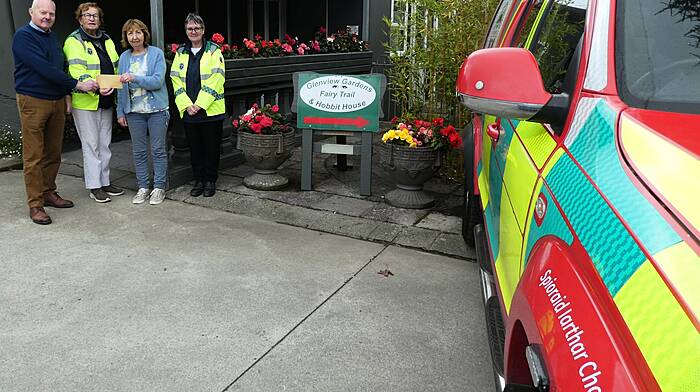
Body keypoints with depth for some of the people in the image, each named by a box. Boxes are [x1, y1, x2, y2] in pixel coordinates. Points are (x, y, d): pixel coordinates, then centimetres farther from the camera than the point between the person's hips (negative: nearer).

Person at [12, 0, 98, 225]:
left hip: (57, 101, 7)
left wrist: (67, 94, 12)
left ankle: (49, 193, 24)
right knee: (34, 157, -3)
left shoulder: (52, 37, 16)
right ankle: (35, 204, 1)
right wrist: (77, 85, -19)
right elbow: (44, 69, -19)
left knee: (53, 153, 11)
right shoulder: (23, 36, -9)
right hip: (33, 102, -7)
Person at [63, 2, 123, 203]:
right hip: (85, 103, -7)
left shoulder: (107, 40, 14)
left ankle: (105, 182, 24)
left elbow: (116, 66, 21)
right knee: (91, 145, -1)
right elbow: (76, 72, -20)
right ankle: (94, 186, 7)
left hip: (106, 101, 7)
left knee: (105, 144, 13)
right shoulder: (74, 42, -8)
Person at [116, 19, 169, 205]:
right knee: (139, 151, 8)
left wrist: (135, 78, -26)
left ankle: (159, 187, 11)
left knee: (158, 150, 2)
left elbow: (158, 81, -15)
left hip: (156, 110, -3)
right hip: (134, 111, 3)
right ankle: (142, 187, 18)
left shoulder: (156, 53, -4)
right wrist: (120, 112, 8)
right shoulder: (124, 57, 7)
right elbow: (121, 87, 10)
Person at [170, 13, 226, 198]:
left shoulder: (213, 51, -1)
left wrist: (200, 104, -15)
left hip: (211, 110, -3)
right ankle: (199, 180, 21)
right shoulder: (180, 53, 11)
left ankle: (210, 181, 16)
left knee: (211, 146, 4)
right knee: (194, 147, 10)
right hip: (188, 111, 4)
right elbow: (176, 80, 6)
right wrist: (187, 105, -8)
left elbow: (216, 80, -10)